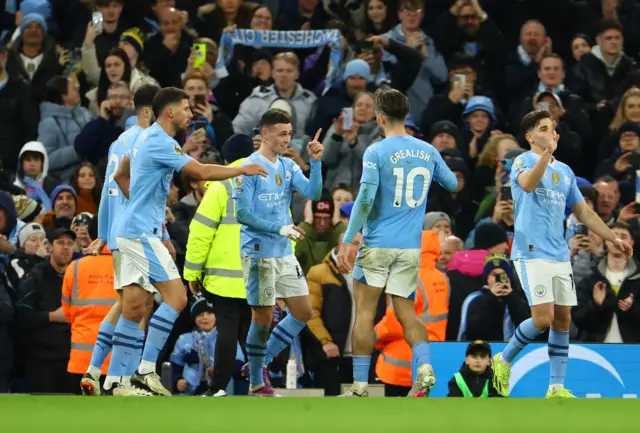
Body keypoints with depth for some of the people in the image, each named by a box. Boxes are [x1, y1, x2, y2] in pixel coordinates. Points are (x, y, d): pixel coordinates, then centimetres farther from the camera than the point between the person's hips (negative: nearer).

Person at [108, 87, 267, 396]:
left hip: (132, 230, 10)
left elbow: (120, 176, 27)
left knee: (133, 308, 7)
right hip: (142, 232, -10)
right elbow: (201, 172, -21)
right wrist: (242, 169, -9)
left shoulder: (146, 138, 15)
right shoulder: (160, 142, -15)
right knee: (176, 296, -12)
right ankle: (146, 371, -13)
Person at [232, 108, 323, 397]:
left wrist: (316, 161, -12)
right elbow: (242, 214, -14)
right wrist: (280, 229, -18)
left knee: (303, 312, 7)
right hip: (259, 253, -7)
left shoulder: (288, 167, 9)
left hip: (285, 253, 7)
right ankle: (256, 383, 8)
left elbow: (313, 193, -1)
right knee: (263, 316, -3)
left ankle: (262, 361, 19)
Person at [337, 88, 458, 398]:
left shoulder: (376, 152, -9)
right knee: (405, 311, 10)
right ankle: (423, 367, -13)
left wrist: (348, 241, -15)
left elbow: (365, 199, -16)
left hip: (378, 244, -4)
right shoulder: (427, 151, 6)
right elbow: (452, 184, 20)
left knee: (364, 312, 2)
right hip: (411, 247, 4)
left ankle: (360, 386, 1)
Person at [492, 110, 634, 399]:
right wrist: (546, 153, -41)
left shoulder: (565, 171, 17)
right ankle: (504, 360, 7)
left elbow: (583, 211, 21)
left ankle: (556, 387, 9)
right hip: (532, 253, -7)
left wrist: (612, 238, 13)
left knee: (563, 320, 4)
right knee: (543, 318, -15)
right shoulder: (523, 161, -3)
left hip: (560, 256, 7)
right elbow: (528, 183, -27)